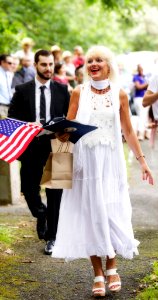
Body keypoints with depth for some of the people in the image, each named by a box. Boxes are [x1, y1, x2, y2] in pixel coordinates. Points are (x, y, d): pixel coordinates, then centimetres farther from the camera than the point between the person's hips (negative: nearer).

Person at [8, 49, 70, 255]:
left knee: (55, 194, 4)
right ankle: (41, 215, 32)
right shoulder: (22, 90, 3)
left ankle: (52, 237, 17)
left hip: (55, 146, 0)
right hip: (30, 147, 0)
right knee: (29, 188, -2)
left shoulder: (62, 90, 5)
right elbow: (11, 118, 5)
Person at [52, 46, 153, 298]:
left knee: (112, 213, -1)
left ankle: (111, 268, 16)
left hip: (111, 162, 0)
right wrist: (63, 134, -21)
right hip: (86, 161, 0)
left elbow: (128, 131, 8)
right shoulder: (79, 93, 2)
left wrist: (142, 160, 6)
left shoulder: (119, 94, 3)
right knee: (90, 214, 0)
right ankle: (98, 274, 8)